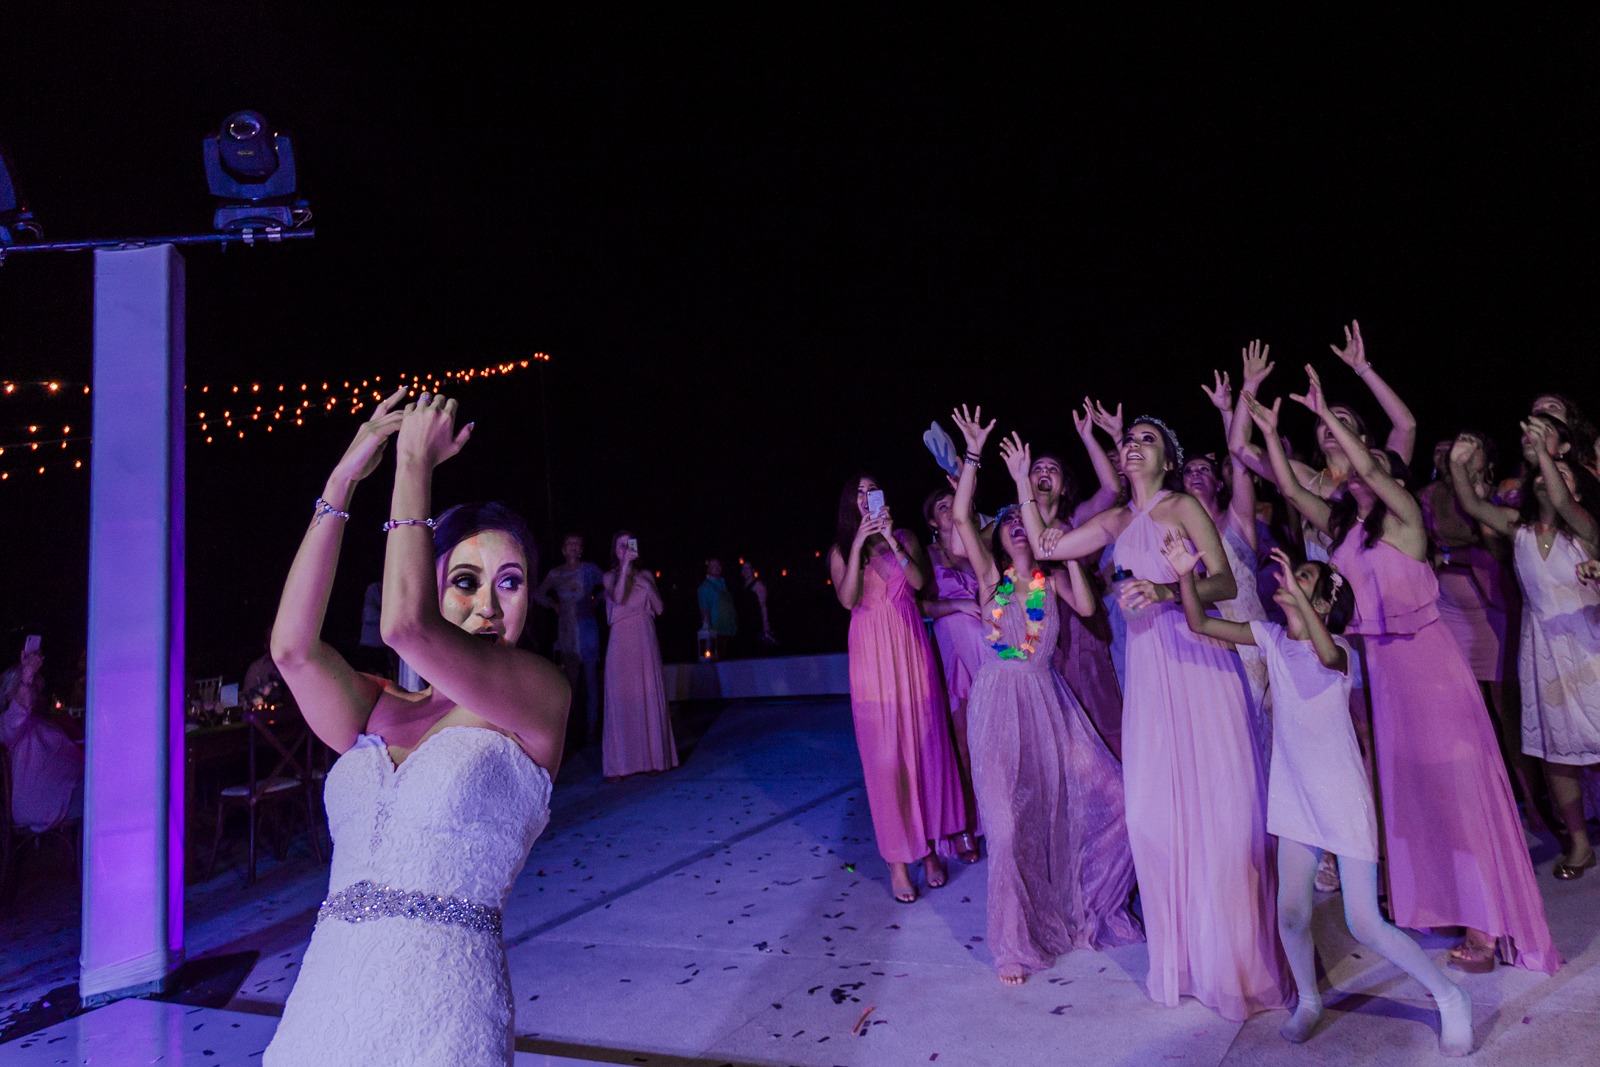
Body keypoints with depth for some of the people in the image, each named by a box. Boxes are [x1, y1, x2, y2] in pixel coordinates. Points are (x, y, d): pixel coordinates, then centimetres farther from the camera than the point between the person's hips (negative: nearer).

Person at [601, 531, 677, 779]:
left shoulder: (645, 575, 11)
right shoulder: (610, 576, 3)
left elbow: (659, 608, 5)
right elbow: (618, 598, -18)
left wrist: (647, 584, -6)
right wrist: (624, 565, -18)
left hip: (646, 642, 3)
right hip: (621, 643, -3)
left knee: (650, 697, 3)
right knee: (623, 700, -3)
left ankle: (652, 756, 12)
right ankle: (621, 762, 2)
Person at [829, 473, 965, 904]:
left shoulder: (906, 538, 9)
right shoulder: (841, 550, 7)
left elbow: (919, 581, -7)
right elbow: (847, 599, -9)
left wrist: (891, 539, -15)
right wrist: (859, 544, -14)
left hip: (910, 649, 2)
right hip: (871, 656, -1)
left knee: (924, 746, 5)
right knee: (884, 755, -2)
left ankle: (928, 845, 20)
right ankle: (897, 858, 7)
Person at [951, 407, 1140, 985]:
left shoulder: (1052, 579, 7)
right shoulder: (991, 575, 0)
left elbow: (1087, 606, -12)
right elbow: (961, 517, -14)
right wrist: (973, 453, -16)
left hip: (1050, 703, 3)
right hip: (1001, 705, -3)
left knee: (1108, 797, 2)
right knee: (1011, 823, -3)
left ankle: (1089, 908, 27)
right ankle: (1015, 944, 16)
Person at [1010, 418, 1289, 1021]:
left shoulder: (1184, 508, -1)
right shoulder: (1117, 521, 15)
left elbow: (1226, 583, -9)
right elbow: (1044, 547, 15)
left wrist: (1167, 591, -26)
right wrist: (1022, 482, 16)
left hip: (1198, 661, -5)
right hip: (1148, 667, 5)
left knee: (1215, 802, -3)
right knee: (1155, 807, 6)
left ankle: (1235, 955, 15)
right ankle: (1182, 955, 23)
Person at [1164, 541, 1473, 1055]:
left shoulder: (1338, 649, -16)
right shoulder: (1272, 637, -1)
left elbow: (1327, 655, -42)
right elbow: (1200, 624, -6)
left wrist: (1298, 595, -51)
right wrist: (1185, 575, -21)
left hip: (1344, 798, -4)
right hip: (1296, 797, 5)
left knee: (1365, 925, -1)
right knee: (1291, 914, 8)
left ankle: (1450, 998, 23)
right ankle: (1308, 1000, 33)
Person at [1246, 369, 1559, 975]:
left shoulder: (1404, 517, -8)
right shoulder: (1341, 526, 9)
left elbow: (1368, 466, -24)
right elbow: (1290, 488, 6)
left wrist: (1325, 413, -20)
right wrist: (1270, 432, 2)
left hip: (1424, 658, -7)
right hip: (1377, 663, 7)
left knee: (1449, 780, -4)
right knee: (1402, 781, 13)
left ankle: (1485, 924, 3)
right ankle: (1432, 902, 28)